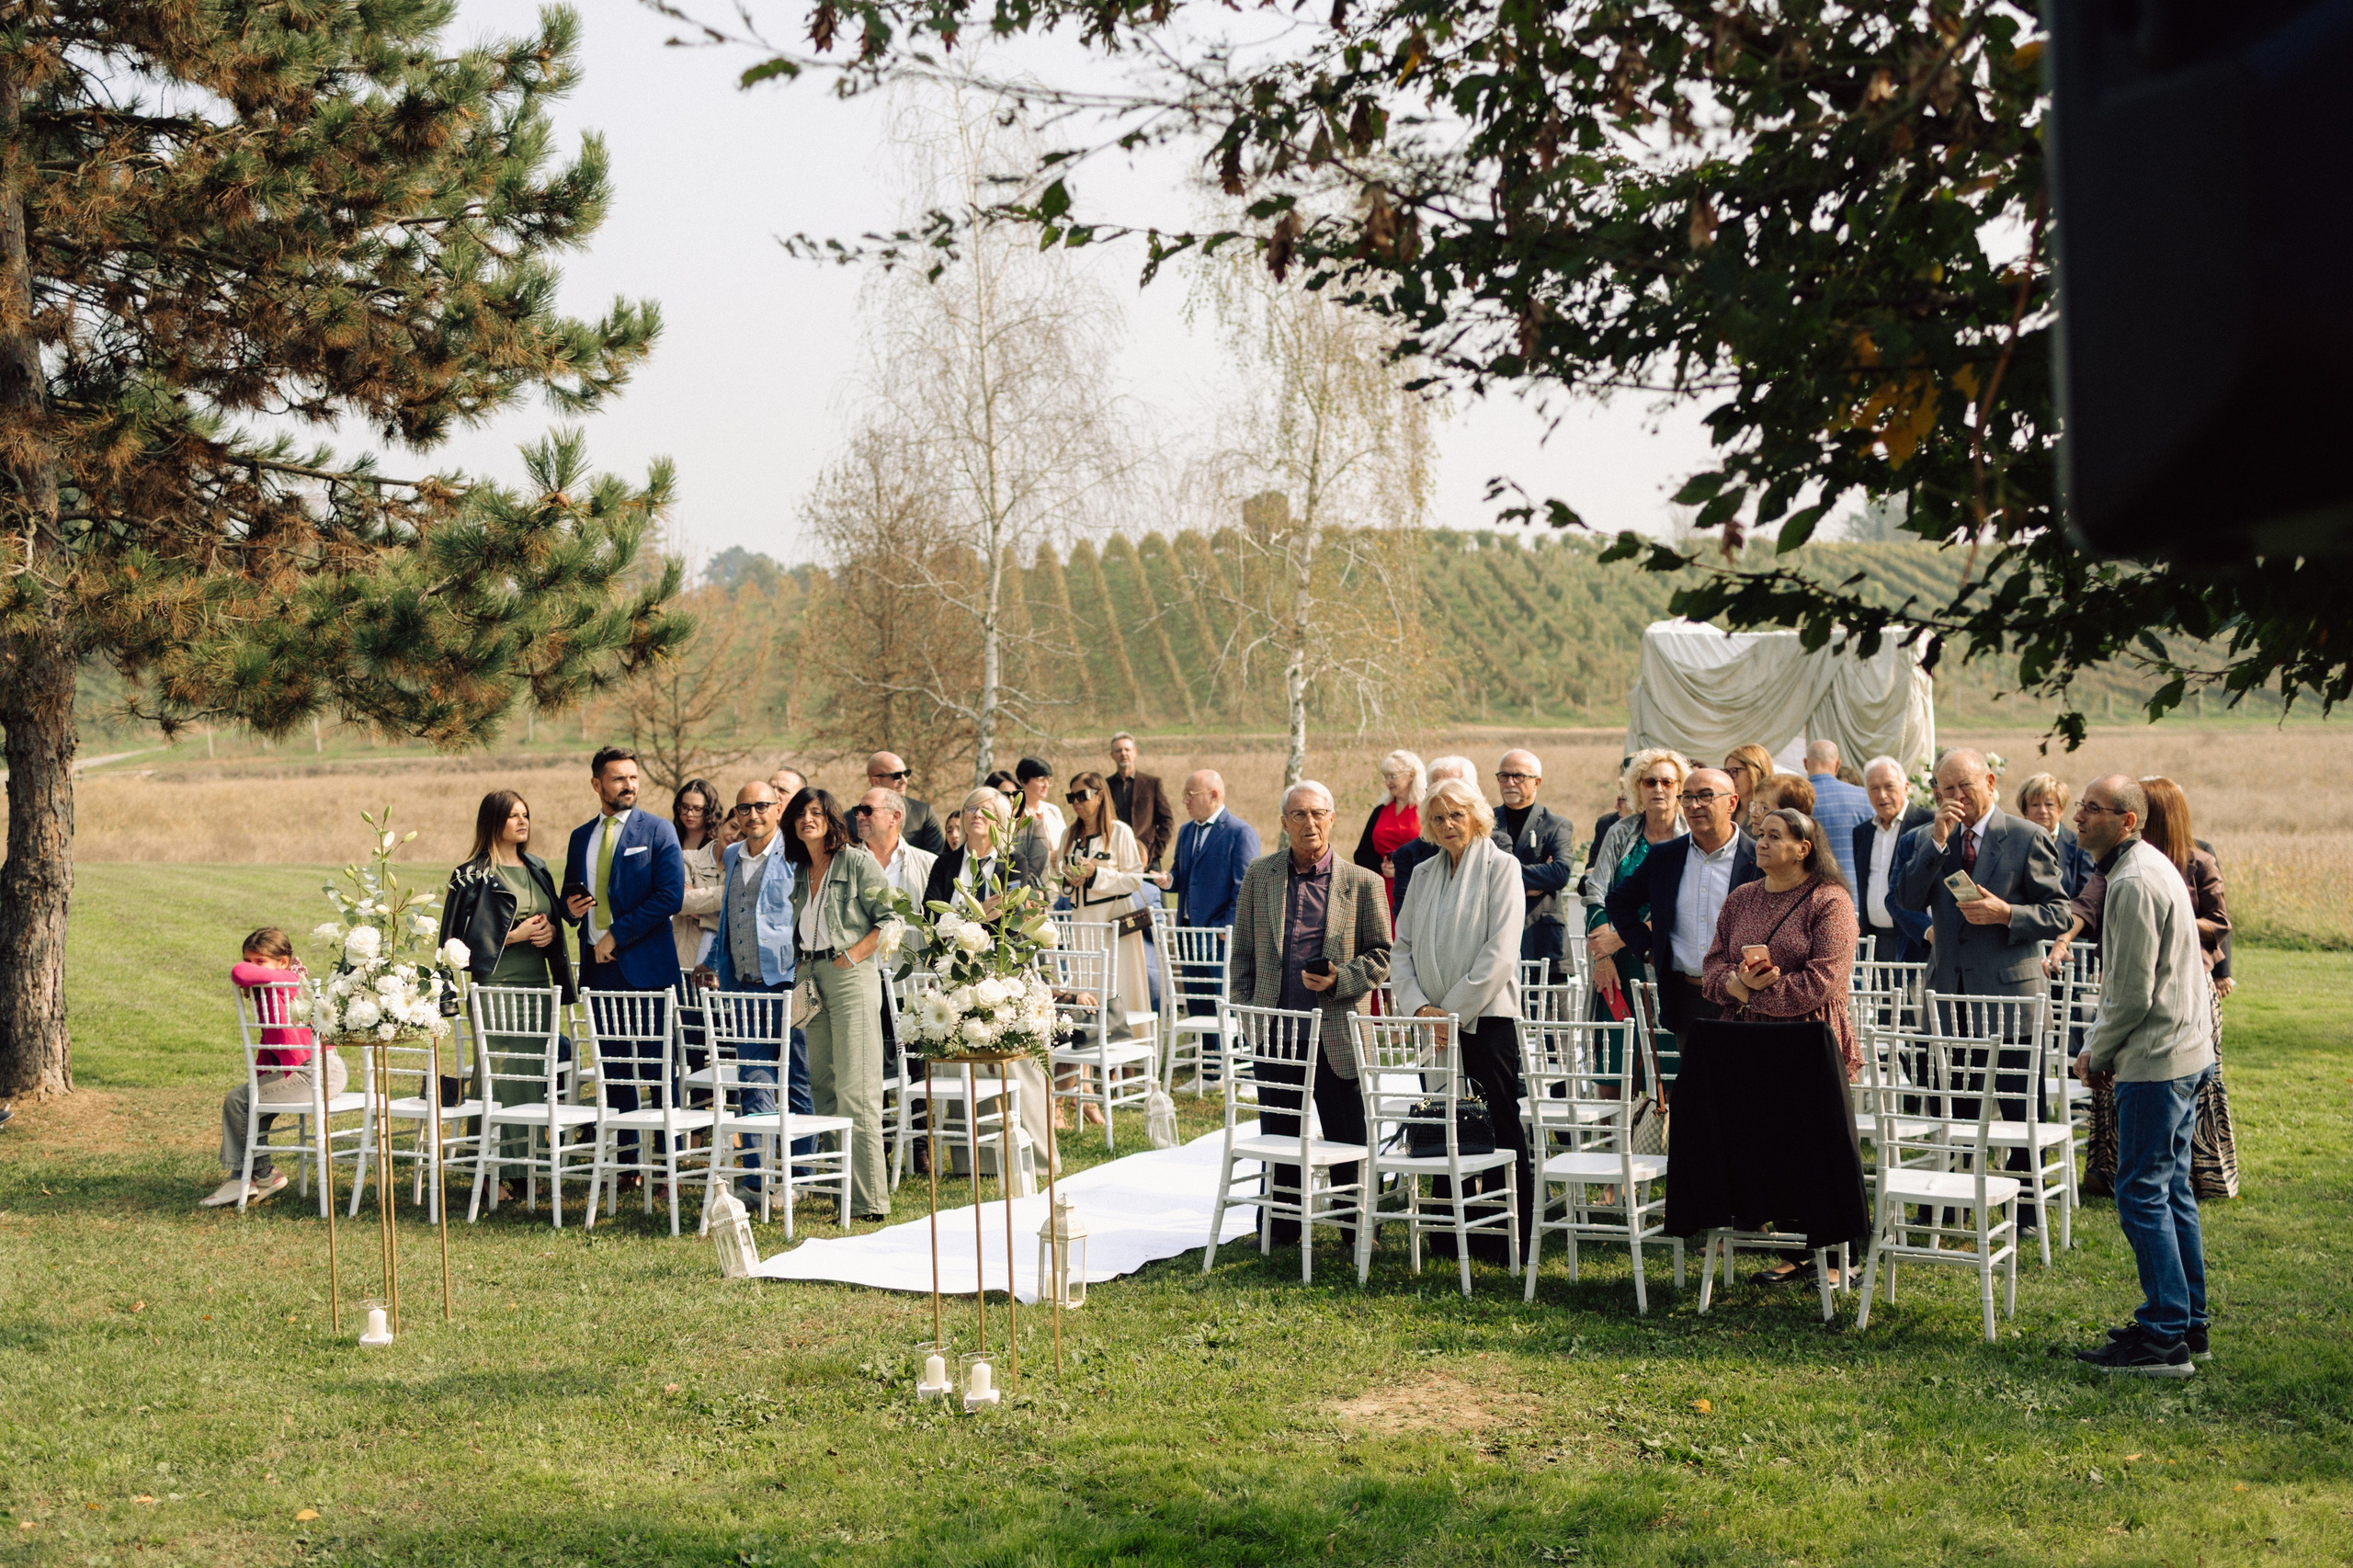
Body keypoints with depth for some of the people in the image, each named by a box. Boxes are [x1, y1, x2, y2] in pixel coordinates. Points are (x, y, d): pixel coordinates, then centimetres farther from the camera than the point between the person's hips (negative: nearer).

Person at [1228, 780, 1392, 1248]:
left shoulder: (1363, 883, 1)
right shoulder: (1259, 876, 7)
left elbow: (1380, 957, 3)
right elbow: (1242, 954, 11)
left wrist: (1339, 980, -14)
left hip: (1336, 1031, -2)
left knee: (1348, 1141, 3)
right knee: (1279, 1139, 9)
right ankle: (1281, 1231, 21)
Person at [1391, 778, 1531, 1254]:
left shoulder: (1501, 866, -4)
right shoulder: (1425, 875, 13)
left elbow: (1501, 952, -13)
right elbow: (1401, 947, 10)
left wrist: (1454, 1010, -15)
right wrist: (1418, 1005, -6)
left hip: (1487, 1018, -5)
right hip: (1435, 1021, 5)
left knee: (1499, 1126, -2)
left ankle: (1508, 1237, 4)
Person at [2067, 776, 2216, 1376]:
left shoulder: (2134, 884, -19)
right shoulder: (2152, 866, 15)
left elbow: (2132, 995, -20)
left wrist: (2094, 1054, -6)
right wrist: (2101, 1046, 15)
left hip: (2156, 1060, -11)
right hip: (2186, 1054, 11)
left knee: (2142, 1193, -7)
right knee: (2171, 1189, 15)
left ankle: (2164, 1339, -6)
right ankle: (2188, 1323, 21)